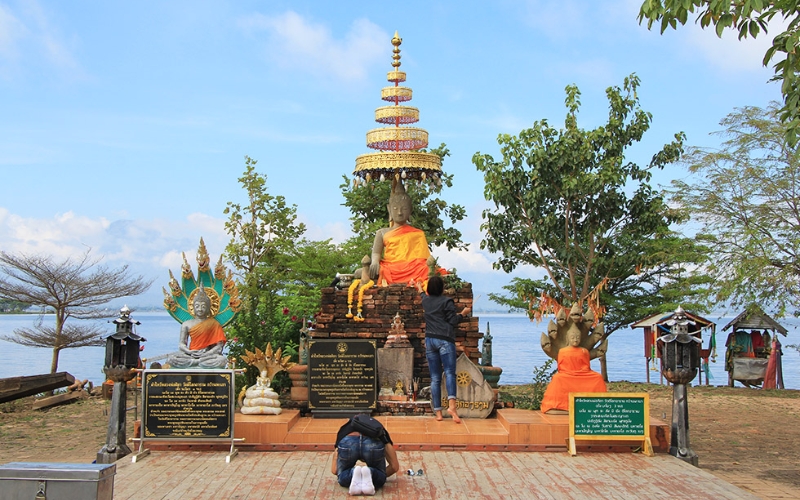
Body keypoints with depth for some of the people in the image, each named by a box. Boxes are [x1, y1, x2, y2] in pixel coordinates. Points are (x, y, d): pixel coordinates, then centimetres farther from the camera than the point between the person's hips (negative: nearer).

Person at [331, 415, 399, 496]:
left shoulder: (344, 429, 44)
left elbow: (334, 470, 39)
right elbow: (395, 466, 33)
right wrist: (381, 476, 49)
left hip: (347, 443, 0)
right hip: (373, 444, 0)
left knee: (343, 478, 30)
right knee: (379, 479, 29)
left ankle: (353, 474, -5)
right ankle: (370, 474, -6)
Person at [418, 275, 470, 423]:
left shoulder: (426, 301, 14)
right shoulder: (447, 301, -4)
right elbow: (453, 321, -6)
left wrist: (420, 289, 60)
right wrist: (463, 313, 11)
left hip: (429, 340, 5)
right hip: (445, 340, -5)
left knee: (435, 378, 6)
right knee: (449, 373, -15)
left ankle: (438, 412, 3)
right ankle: (451, 405, -35)